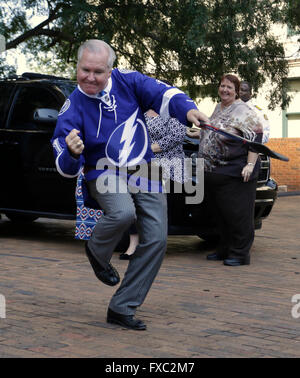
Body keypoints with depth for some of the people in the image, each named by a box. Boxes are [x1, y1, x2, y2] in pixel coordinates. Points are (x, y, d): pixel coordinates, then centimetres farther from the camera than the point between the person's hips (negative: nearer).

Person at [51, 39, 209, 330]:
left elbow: (162, 94, -13)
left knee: (156, 240, -5)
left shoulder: (127, 81, -2)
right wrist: (72, 152, -35)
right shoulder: (73, 108, -8)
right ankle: (96, 252, 1)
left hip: (145, 174, 4)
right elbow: (66, 168, -10)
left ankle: (121, 309, 6)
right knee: (123, 212, -35)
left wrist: (187, 109, -34)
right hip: (105, 176, -3)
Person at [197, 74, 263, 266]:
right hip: (213, 172, 8)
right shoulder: (218, 109, 17)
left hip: (235, 173, -8)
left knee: (237, 213, -5)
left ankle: (240, 254, 3)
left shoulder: (243, 111, -9)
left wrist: (250, 165, -21)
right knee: (221, 213, 13)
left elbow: (255, 138, -15)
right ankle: (225, 249, 24)